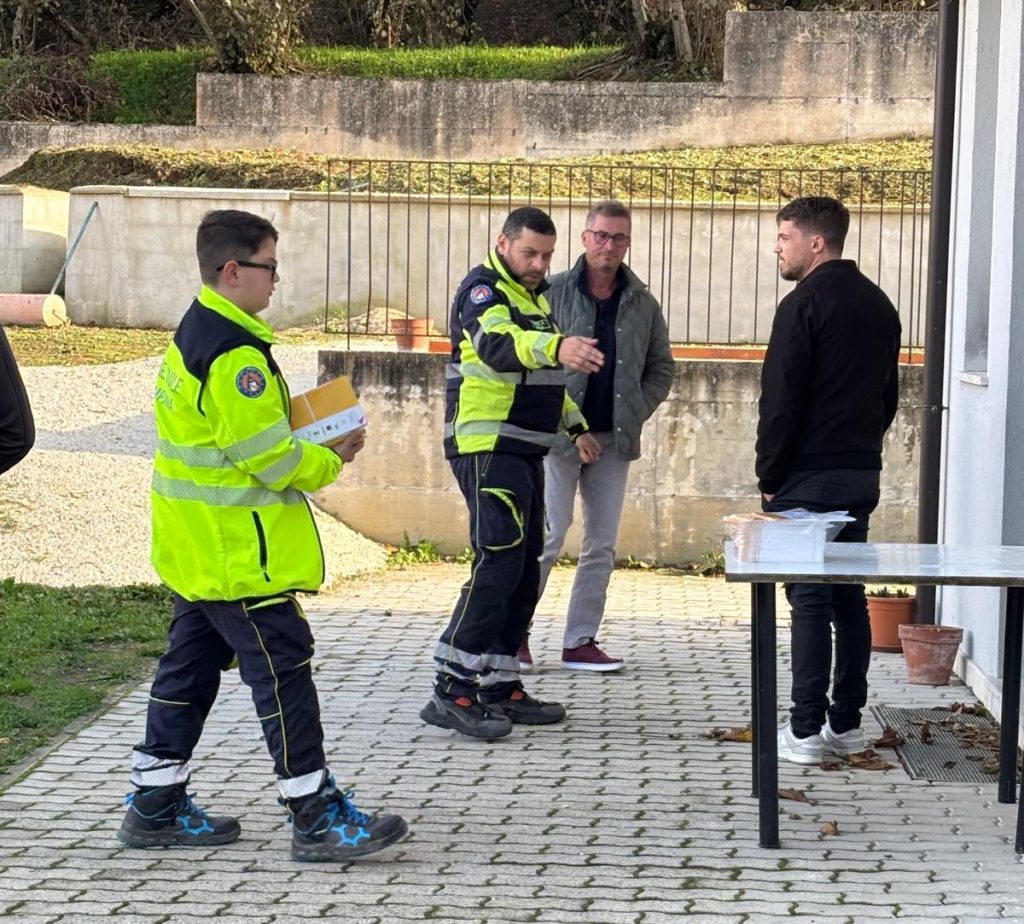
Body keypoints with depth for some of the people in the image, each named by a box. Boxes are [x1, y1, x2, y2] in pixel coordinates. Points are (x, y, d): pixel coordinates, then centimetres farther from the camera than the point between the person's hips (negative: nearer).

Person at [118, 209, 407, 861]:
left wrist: (306, 446, 9)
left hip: (198, 547, 11)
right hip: (237, 550, -11)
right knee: (282, 667, -6)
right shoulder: (235, 354, -20)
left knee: (192, 664, 15)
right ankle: (317, 815, -2)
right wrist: (332, 459, -4)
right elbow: (268, 458, -20)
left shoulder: (194, 336, 13)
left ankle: (157, 806, 21)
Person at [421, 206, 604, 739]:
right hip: (486, 448, -10)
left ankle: (500, 686, 16)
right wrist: (557, 347, -50)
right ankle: (451, 693, -16)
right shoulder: (483, 291, -10)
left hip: (523, 452, 10)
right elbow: (498, 345, -33)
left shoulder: (535, 297, 20)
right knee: (498, 563, -17)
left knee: (524, 573, 10)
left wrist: (575, 426, 24)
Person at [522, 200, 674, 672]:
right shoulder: (553, 293, -2)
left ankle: (580, 642, 13)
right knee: (547, 536, -6)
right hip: (558, 435, -4)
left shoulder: (642, 303, 8)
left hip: (614, 439, 4)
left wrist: (636, 413, 3)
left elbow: (661, 367, 16)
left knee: (601, 545, 6)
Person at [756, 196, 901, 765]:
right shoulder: (879, 306, 13)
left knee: (809, 600, -5)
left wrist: (770, 477, -6)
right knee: (850, 598, 11)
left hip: (808, 478, -7)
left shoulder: (805, 304, -12)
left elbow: (780, 401, -14)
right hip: (862, 474, 8)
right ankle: (847, 723, 15)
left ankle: (806, 731, -4)